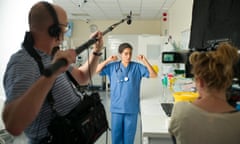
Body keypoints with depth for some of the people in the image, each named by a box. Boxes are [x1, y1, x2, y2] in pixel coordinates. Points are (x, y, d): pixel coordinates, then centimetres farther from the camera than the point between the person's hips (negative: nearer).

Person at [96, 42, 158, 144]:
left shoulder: (137, 67, -2)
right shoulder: (113, 67, -1)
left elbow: (154, 75, -5)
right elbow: (96, 71, -3)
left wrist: (145, 61, -15)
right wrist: (107, 60, -12)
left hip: (132, 108, 0)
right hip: (117, 108, 0)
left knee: (129, 135, 14)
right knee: (116, 135, 13)